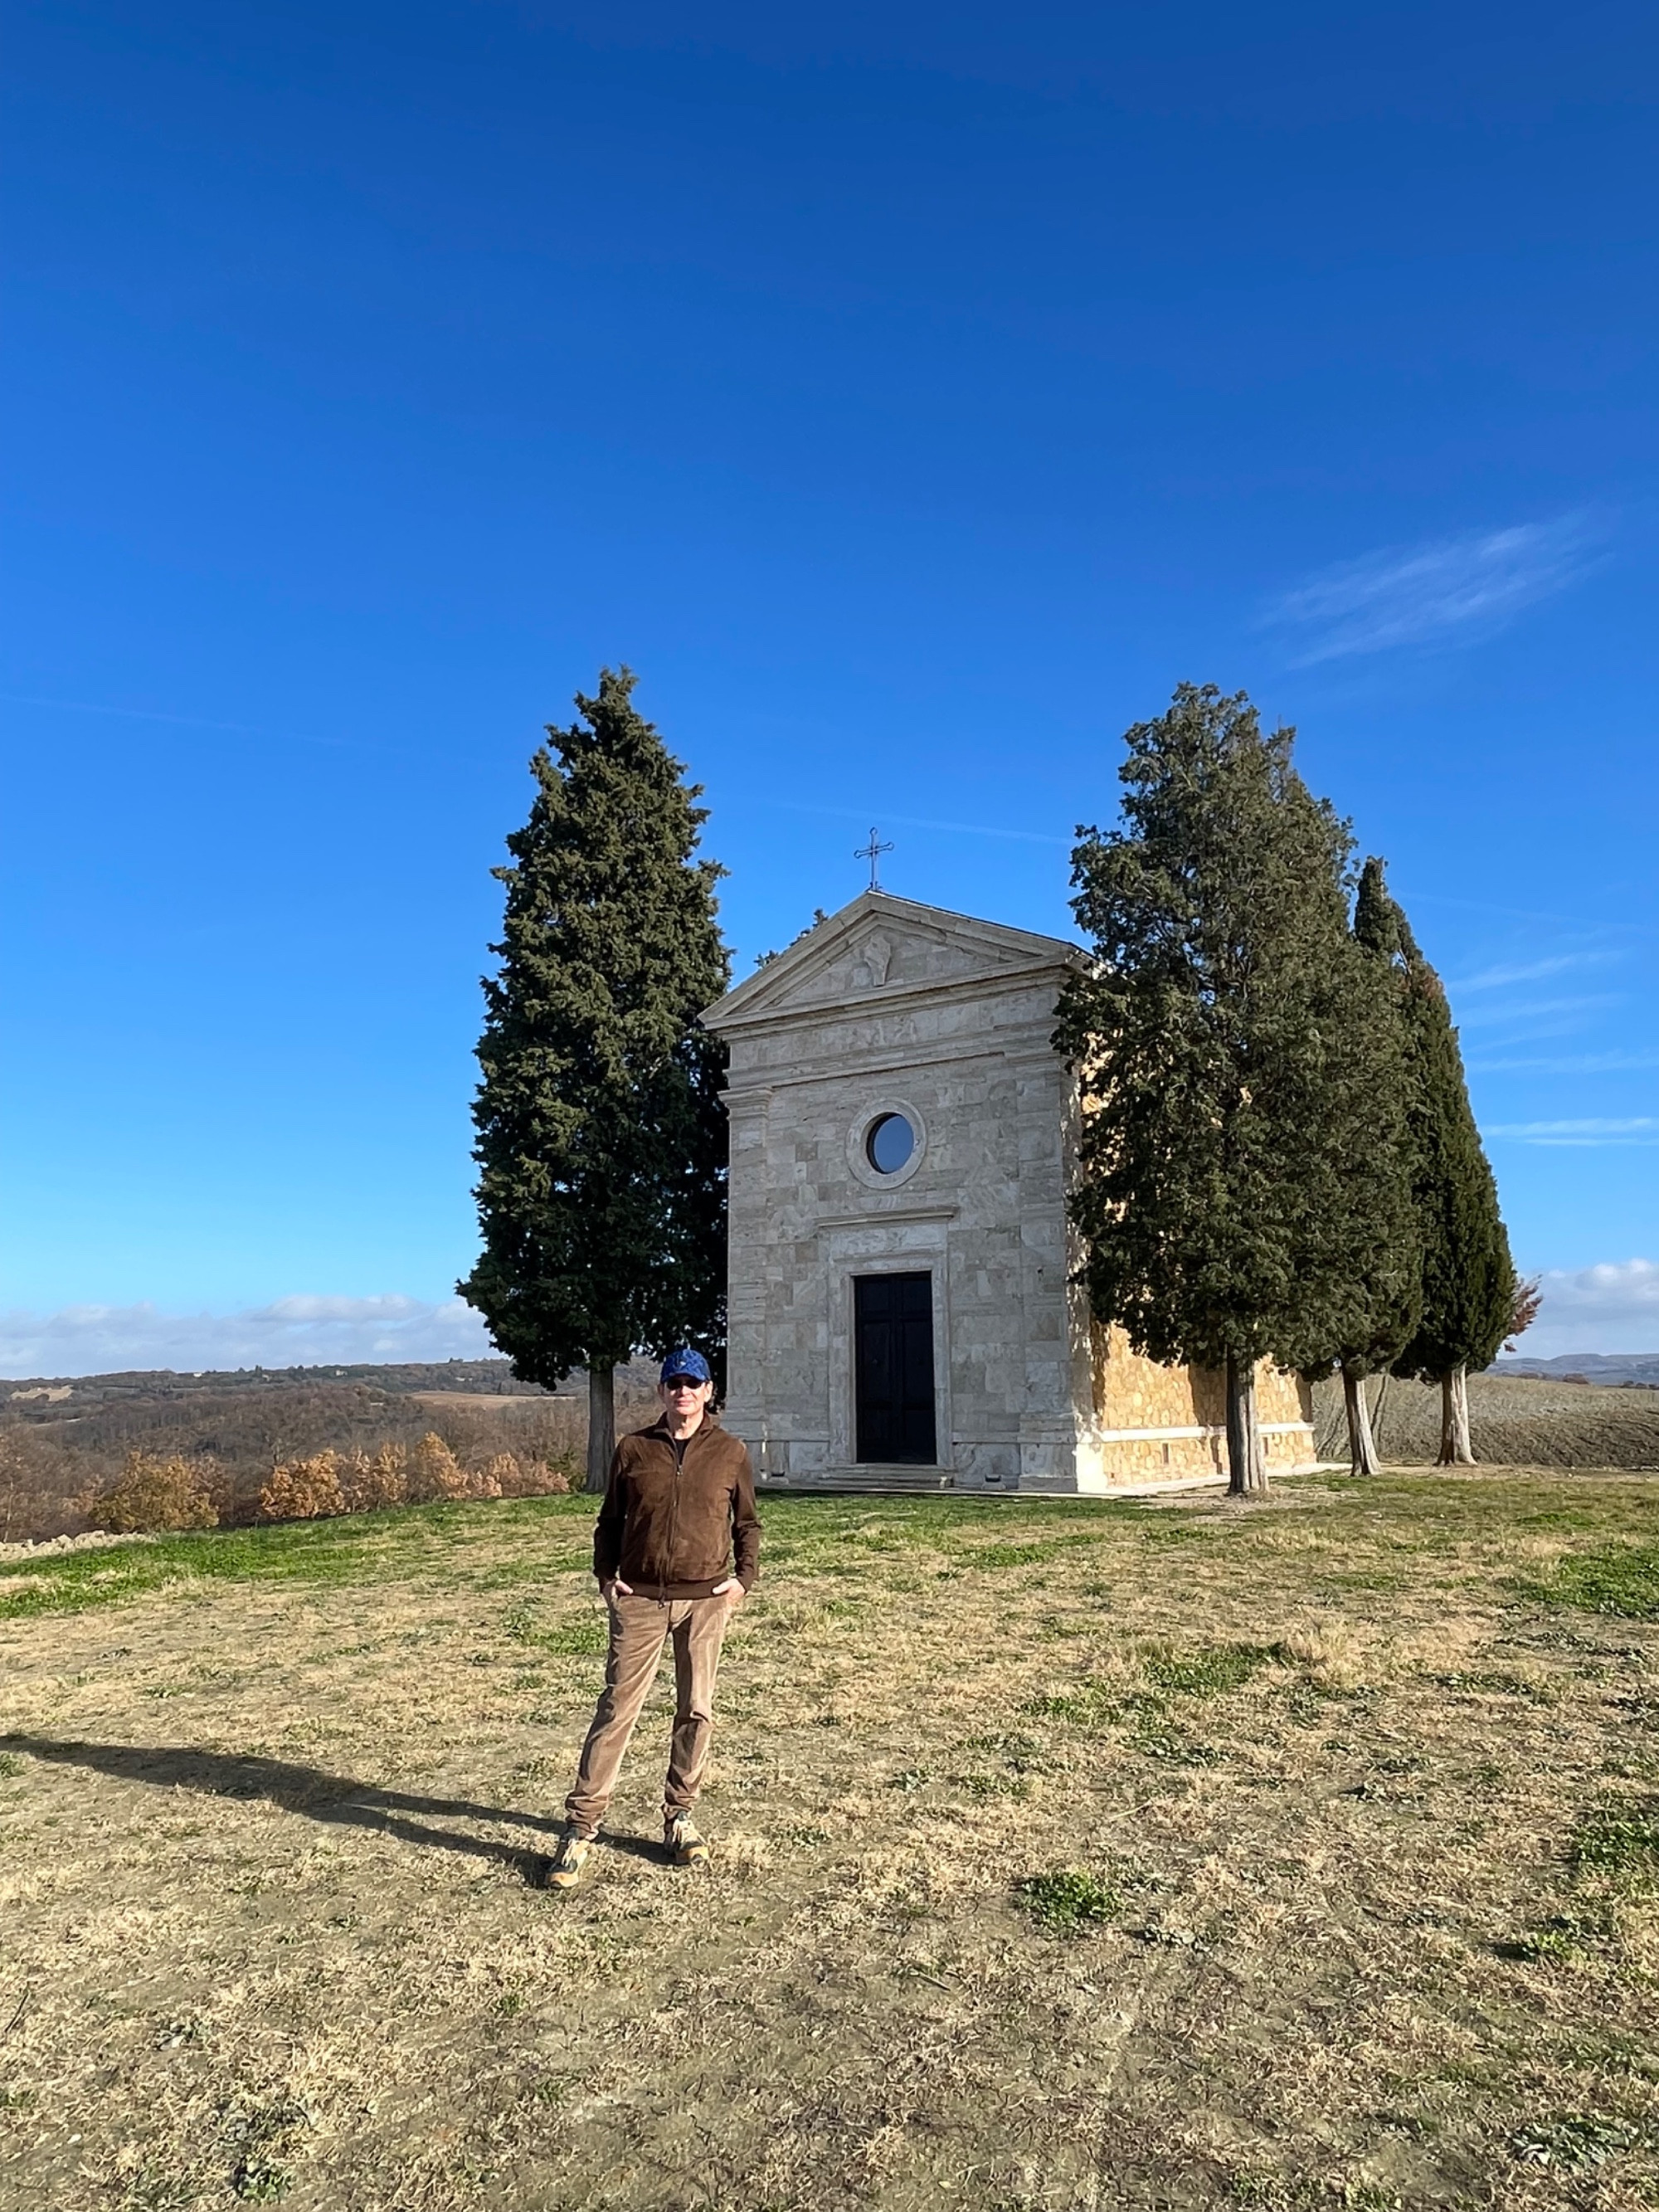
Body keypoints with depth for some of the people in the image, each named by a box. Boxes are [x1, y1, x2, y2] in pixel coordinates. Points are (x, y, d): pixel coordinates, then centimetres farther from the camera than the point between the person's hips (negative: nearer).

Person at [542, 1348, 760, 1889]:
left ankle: (679, 1818, 24)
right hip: (639, 1599, -1)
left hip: (706, 1600, 1)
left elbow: (747, 1523, 12)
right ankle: (580, 1827, 5)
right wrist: (605, 1576, 1)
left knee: (696, 1711, 8)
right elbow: (609, 1521, 12)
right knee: (617, 1708, -2)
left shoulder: (731, 1452, 4)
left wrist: (744, 1578, 0)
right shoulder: (633, 1449, 4)